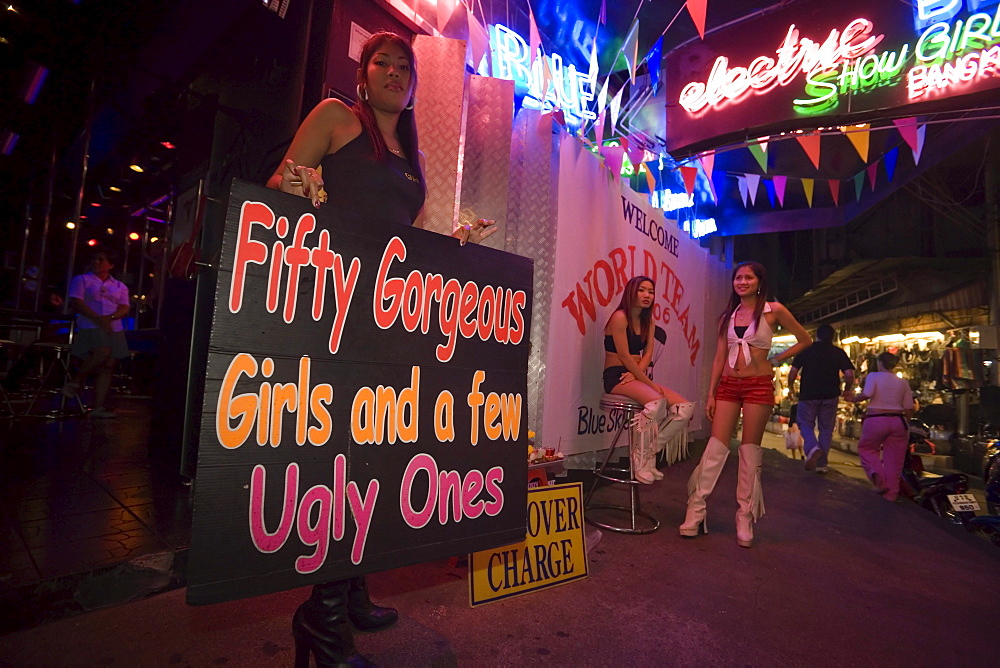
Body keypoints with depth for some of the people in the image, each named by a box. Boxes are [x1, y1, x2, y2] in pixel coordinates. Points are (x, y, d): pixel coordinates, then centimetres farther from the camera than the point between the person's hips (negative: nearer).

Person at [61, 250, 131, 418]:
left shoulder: (120, 286, 20)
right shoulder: (81, 280, 12)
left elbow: (125, 308, 8)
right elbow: (76, 303, -1)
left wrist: (110, 317, -13)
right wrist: (98, 319, -14)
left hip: (114, 329, 3)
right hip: (90, 327, -3)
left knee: (108, 366, -4)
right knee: (102, 353, -29)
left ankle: (98, 407, -2)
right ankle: (75, 380, -3)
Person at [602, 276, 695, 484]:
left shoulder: (648, 321, 15)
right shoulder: (620, 317, -9)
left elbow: (648, 353, 5)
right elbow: (624, 357, -14)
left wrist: (636, 373, -15)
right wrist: (650, 383, -15)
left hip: (636, 376, 8)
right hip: (616, 377, -8)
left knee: (685, 408, -8)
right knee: (657, 401, -34)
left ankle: (648, 452, -1)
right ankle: (641, 461, -19)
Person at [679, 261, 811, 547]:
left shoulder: (774, 310, 1)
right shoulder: (728, 316, 12)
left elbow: (804, 340, 10)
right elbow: (719, 357, 10)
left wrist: (775, 360, 2)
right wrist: (711, 394, 5)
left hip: (758, 384, -3)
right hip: (728, 384, 3)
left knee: (750, 451, 1)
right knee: (715, 448, -2)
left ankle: (745, 519, 12)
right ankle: (695, 512, 0)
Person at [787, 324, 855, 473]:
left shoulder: (806, 350, 1)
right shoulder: (838, 352, 4)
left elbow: (793, 372, -4)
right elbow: (849, 375, -5)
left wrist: (790, 386, 12)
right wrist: (847, 390, 13)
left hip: (808, 395, -2)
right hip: (830, 396, 2)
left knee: (806, 424, 9)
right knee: (826, 429, 12)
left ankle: (812, 448, -21)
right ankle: (822, 463, 13)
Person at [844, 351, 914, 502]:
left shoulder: (873, 376, -1)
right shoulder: (903, 382, 11)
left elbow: (867, 394, -19)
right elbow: (909, 408, 10)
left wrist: (853, 398, -2)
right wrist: (906, 424, 22)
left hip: (875, 420, -3)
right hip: (897, 421, 4)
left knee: (866, 448, 18)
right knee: (893, 460, 8)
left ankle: (877, 475, -6)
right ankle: (891, 494, 12)